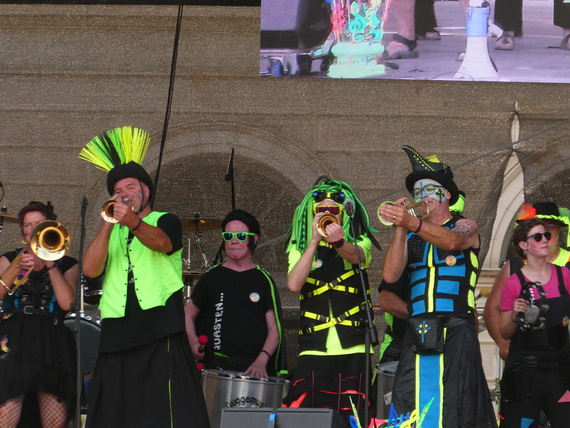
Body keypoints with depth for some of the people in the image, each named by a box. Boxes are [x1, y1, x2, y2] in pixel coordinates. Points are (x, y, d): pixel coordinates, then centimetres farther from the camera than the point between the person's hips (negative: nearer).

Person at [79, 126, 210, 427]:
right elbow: (90, 269, 2)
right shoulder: (110, 232, 21)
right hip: (117, 334, 4)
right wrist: (109, 223, -7)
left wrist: (133, 222, -35)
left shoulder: (166, 221, 10)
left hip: (160, 333, -4)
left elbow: (160, 242, -15)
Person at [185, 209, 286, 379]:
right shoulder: (212, 278, 11)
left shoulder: (263, 281, 8)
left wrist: (262, 360, -13)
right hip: (217, 365, 0)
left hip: (255, 367, 0)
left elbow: (274, 328, 4)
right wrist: (193, 342, -2)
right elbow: (189, 314, 18)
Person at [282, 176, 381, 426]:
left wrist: (338, 242, -41)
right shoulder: (300, 248, 11)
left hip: (354, 349, -1)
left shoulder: (359, 242, 8)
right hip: (315, 350, 1)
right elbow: (294, 284, -9)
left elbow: (356, 256, -18)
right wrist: (315, 240, -13)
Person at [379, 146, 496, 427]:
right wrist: (401, 228, -7)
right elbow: (390, 275, 2)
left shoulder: (465, 227, 7)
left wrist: (413, 224, -36)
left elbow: (452, 241, -19)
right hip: (417, 336, 3)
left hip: (455, 332, -3)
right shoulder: (409, 237, 18)